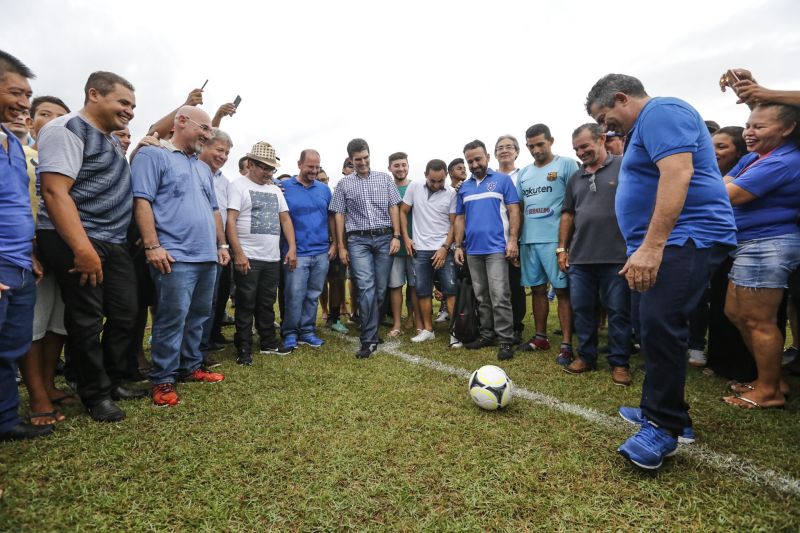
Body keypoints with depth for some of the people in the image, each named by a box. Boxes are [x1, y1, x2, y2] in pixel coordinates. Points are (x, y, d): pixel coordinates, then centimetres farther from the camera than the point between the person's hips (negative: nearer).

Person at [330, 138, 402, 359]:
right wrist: (341, 247, 4)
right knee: (366, 288, -12)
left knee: (381, 288, 3)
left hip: (384, 237, 2)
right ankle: (369, 340, -8)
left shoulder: (385, 178, 10)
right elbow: (339, 215, 8)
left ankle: (371, 331, 18)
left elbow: (394, 208, 8)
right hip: (358, 240, -1)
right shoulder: (344, 184, 8)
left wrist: (396, 236, -2)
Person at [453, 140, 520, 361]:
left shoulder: (502, 180, 2)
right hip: (472, 250, 5)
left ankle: (506, 339, 0)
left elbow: (514, 211, -3)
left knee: (499, 296, -8)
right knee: (481, 297, 12)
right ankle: (487, 334, 22)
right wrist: (458, 246, 9)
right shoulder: (464, 187, 14)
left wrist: (513, 240, -12)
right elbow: (460, 218, 16)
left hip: (497, 248, -5)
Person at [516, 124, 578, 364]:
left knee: (562, 290, -3)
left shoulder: (566, 164, 0)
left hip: (555, 239, -5)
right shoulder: (524, 173, 16)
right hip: (529, 240, 6)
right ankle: (540, 336, 23)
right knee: (537, 289, 11)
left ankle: (566, 344, 2)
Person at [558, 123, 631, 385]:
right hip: (579, 257, 5)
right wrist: (562, 248, 13)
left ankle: (620, 362, 16)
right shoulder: (575, 178, 16)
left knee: (619, 312, 4)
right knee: (581, 309, 10)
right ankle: (586, 356, 25)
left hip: (616, 257, -5)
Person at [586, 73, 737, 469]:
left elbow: (678, 174, -23)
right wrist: (646, 247, 28)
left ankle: (663, 427, -5)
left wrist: (651, 246, -29)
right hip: (659, 244, 11)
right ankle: (661, 410, 24)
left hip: (684, 240, -11)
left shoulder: (660, 111, -8)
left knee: (659, 326, -17)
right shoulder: (646, 125, 25)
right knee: (650, 326, 12)